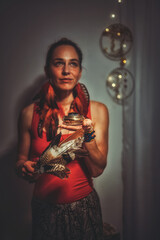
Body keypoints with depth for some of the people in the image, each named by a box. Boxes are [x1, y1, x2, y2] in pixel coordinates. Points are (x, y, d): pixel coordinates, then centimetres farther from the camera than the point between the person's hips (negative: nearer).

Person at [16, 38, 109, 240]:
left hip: (84, 209, 1)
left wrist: (87, 135, -23)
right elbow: (21, 159, 4)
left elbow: (97, 170, -8)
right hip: (44, 208, 0)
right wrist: (24, 168, -18)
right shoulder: (30, 114, -8)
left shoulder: (97, 111, -7)